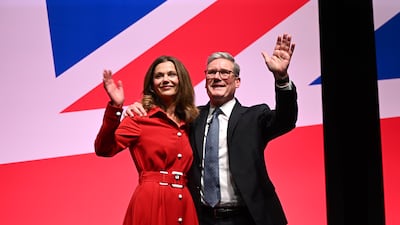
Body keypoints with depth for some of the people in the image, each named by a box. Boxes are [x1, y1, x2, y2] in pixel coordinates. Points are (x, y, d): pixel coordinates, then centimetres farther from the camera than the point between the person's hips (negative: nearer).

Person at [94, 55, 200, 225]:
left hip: (184, 205, 5)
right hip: (151, 203, -5)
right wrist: (115, 107, -25)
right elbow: (104, 150, -16)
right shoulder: (140, 117, -1)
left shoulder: (187, 122, 13)